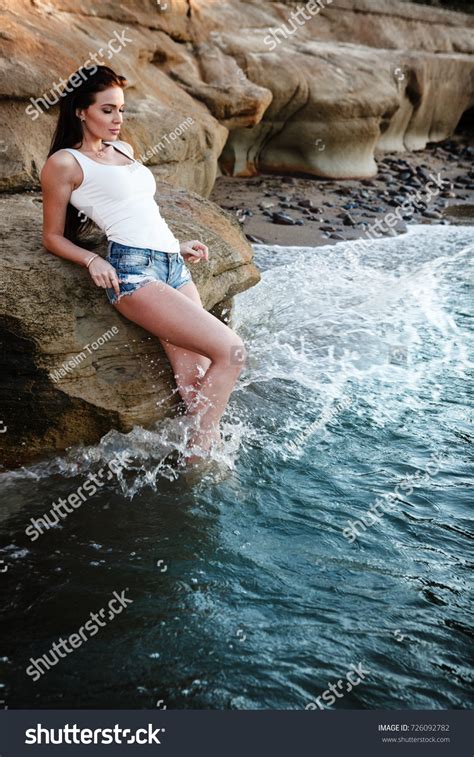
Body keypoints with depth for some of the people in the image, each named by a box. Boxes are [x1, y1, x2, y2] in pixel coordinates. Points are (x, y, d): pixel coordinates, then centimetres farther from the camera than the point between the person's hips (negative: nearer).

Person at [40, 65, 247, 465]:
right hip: (132, 270, -7)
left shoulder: (124, 150, 24)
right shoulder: (65, 163, 4)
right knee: (231, 350, -17)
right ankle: (200, 455, -7)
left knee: (195, 378, -8)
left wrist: (180, 245, 20)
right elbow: (53, 236, 6)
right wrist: (92, 260, -11)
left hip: (175, 267, 7)